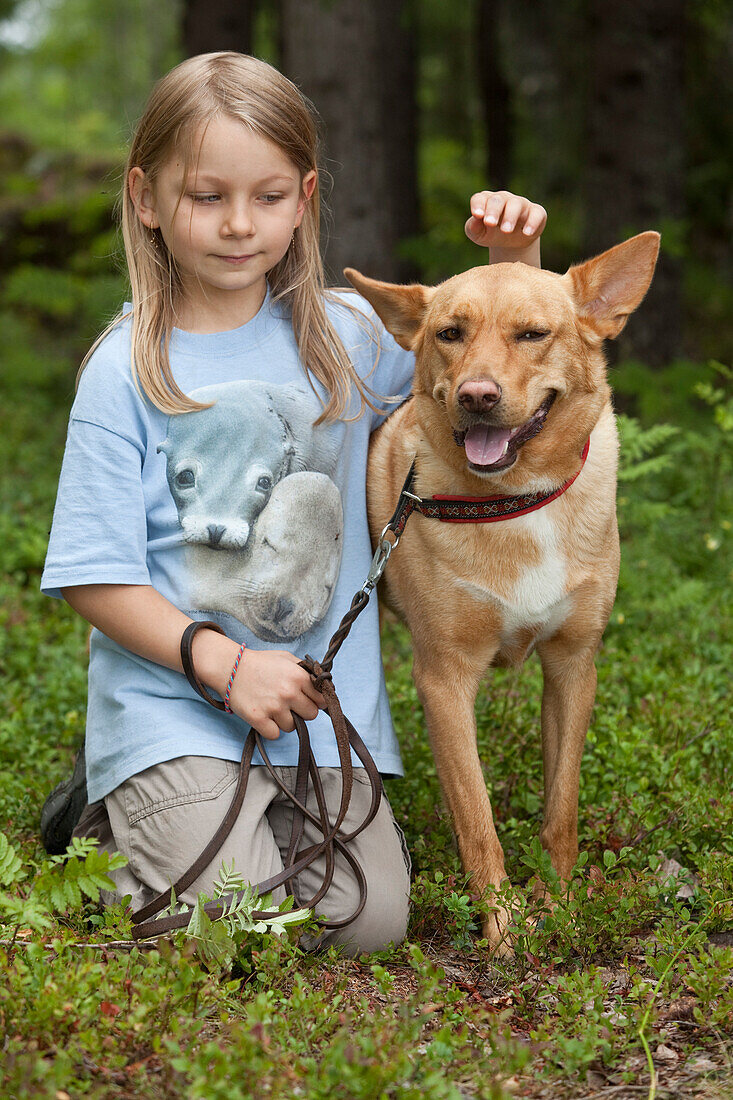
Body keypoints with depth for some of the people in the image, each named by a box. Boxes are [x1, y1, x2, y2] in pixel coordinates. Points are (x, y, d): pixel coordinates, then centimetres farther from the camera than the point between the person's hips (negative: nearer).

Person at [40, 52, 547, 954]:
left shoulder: (346, 334, 5)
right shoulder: (127, 370, -6)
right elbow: (97, 579, -8)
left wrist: (515, 255, -1)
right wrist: (225, 665, -19)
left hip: (326, 703, 4)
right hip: (172, 703, -4)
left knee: (369, 924, -7)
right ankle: (113, 819, 12)